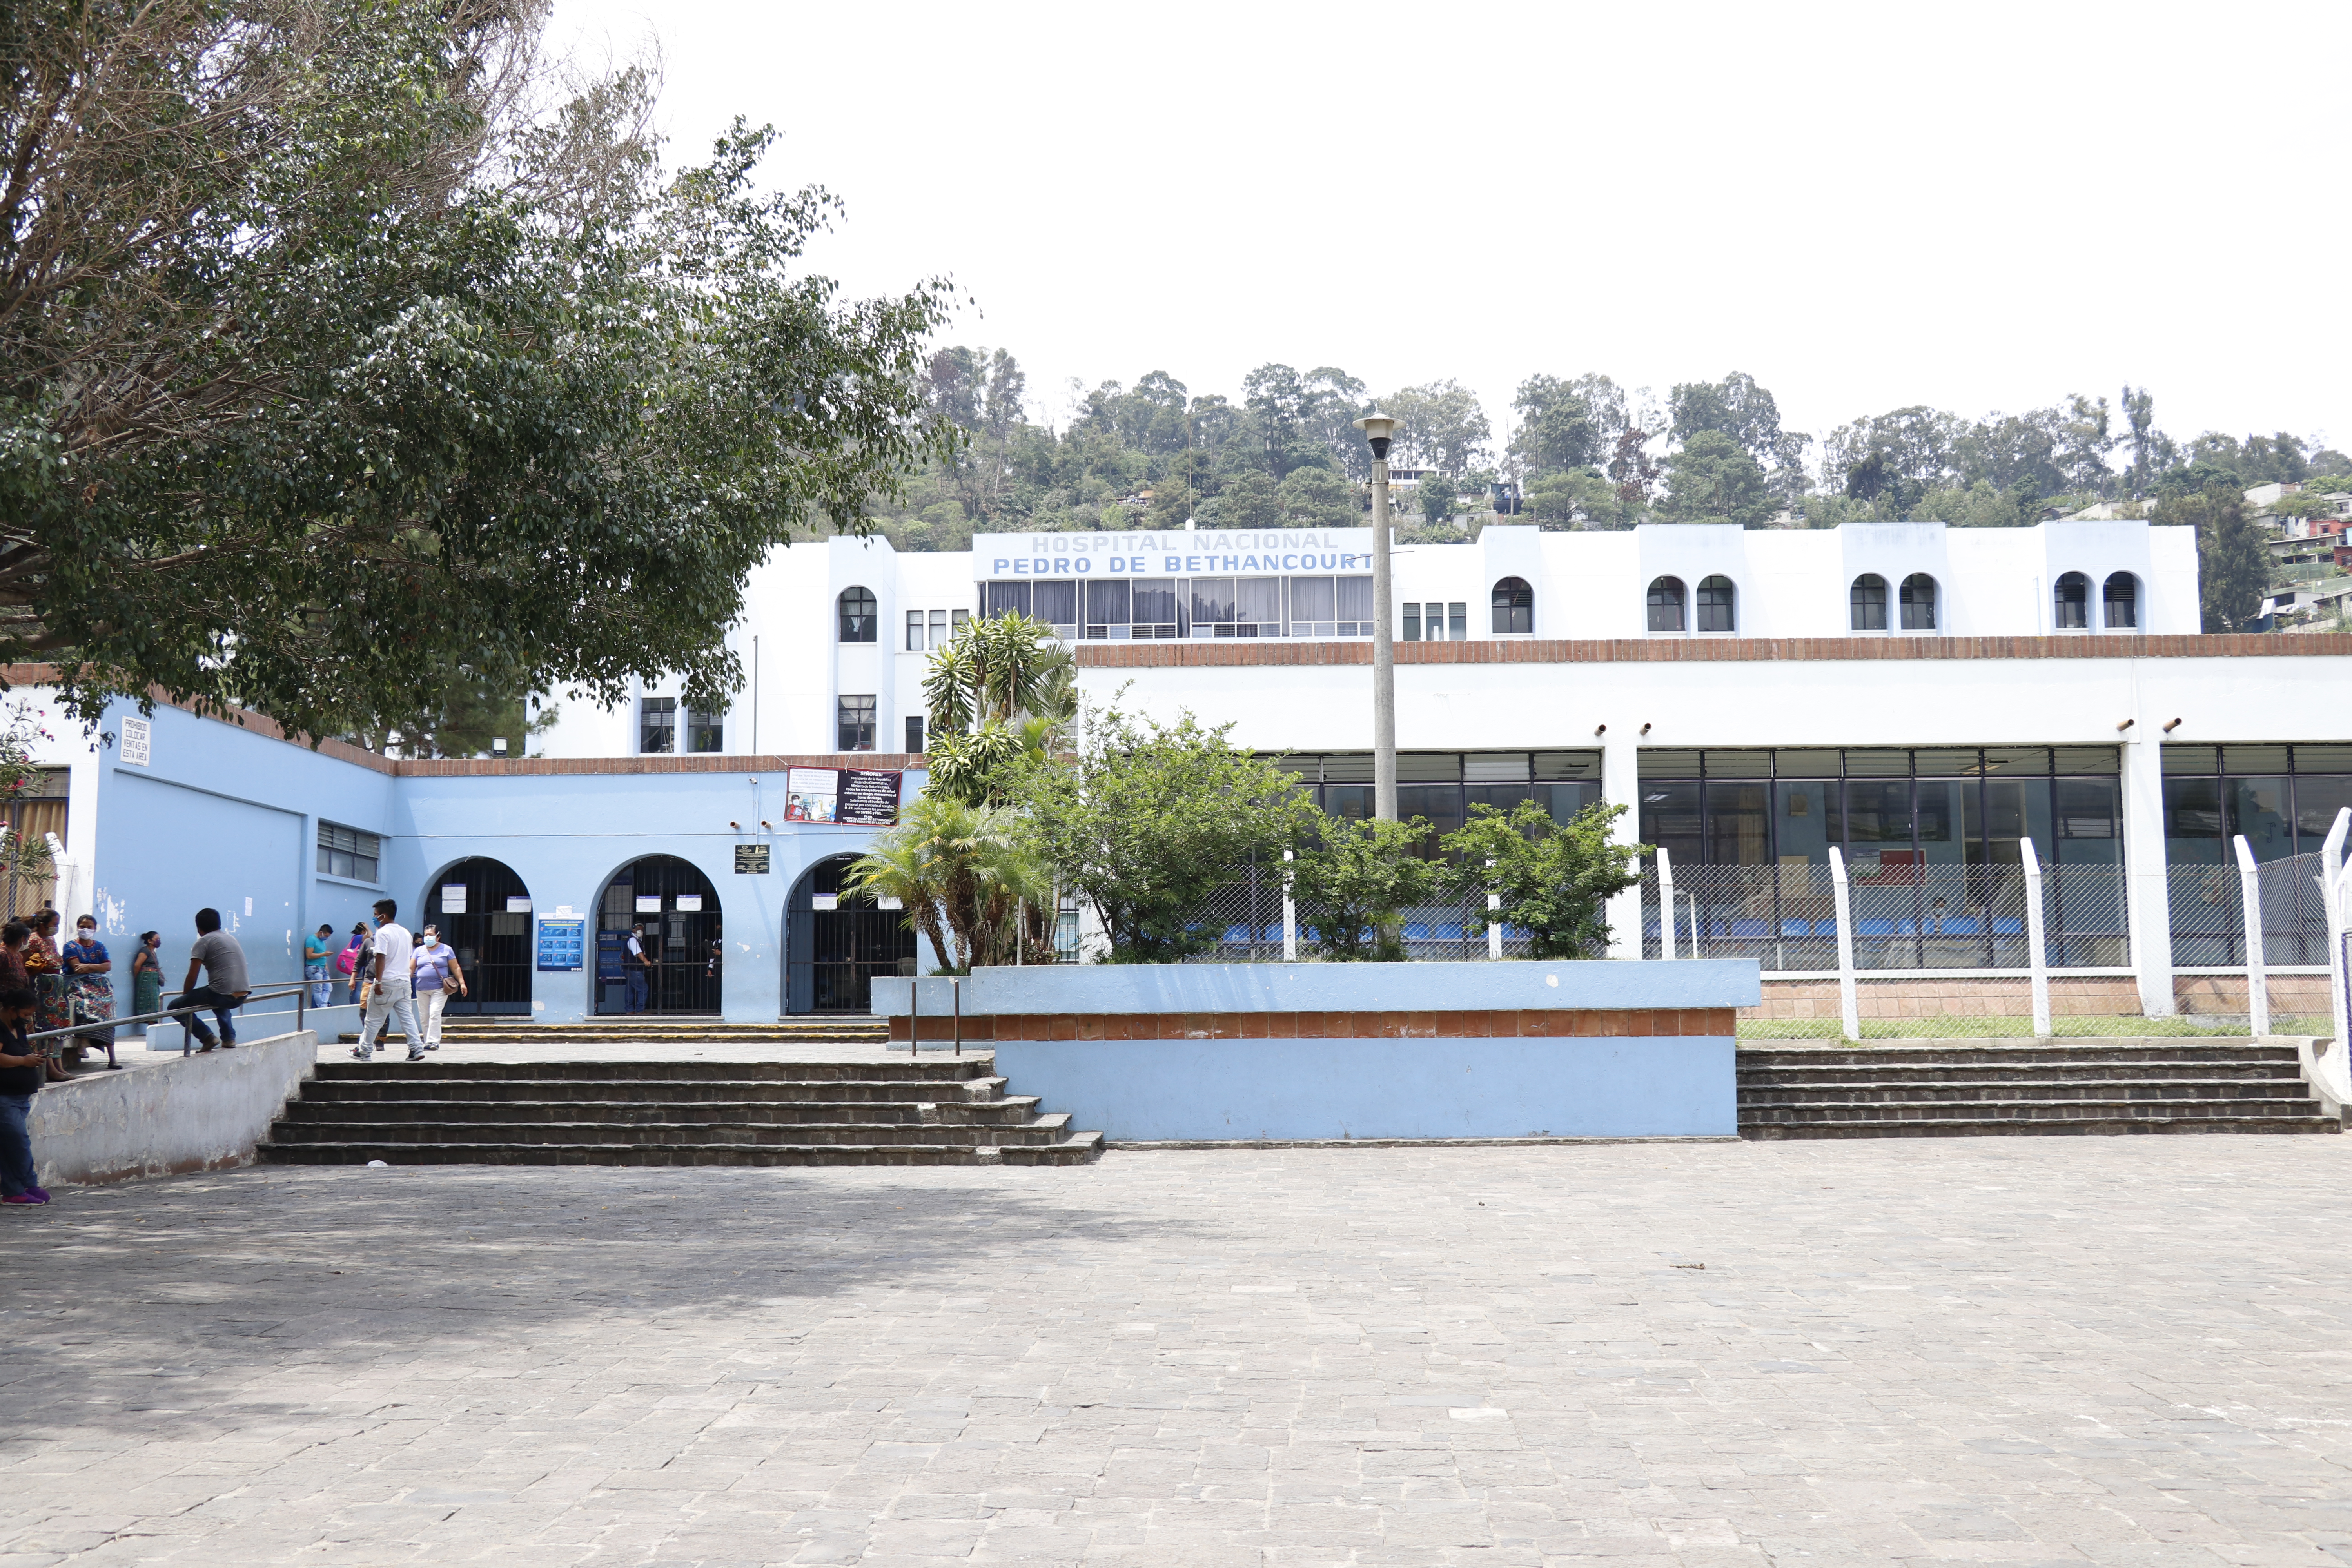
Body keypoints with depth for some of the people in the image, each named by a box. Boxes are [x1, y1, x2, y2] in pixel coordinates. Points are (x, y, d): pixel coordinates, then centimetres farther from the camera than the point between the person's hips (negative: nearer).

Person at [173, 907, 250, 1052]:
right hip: (242, 998, 7)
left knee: (175, 1007, 6)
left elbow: (192, 978, -3)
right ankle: (229, 1037, 26)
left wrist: (185, 995, 16)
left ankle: (207, 1037, -4)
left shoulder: (203, 942, -1)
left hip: (223, 996, -7)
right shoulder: (231, 938, 21)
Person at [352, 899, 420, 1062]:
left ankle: (364, 1051, 11)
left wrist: (378, 982, -17)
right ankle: (417, 1049, -4)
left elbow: (381, 958, -17)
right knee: (407, 1016, 5)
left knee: (374, 1019, 3)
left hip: (387, 983, -7)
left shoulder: (383, 933, -11)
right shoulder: (406, 933, 14)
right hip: (404, 981, 7)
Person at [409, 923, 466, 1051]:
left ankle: (434, 1042, -17)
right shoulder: (419, 951, 13)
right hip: (422, 990, 4)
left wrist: (462, 983, 0)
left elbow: (456, 968, 8)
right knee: (424, 1017, 4)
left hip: (439, 989, -4)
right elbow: (411, 969, 10)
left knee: (435, 1014, -15)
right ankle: (427, 1041, 12)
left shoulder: (446, 950, 7)